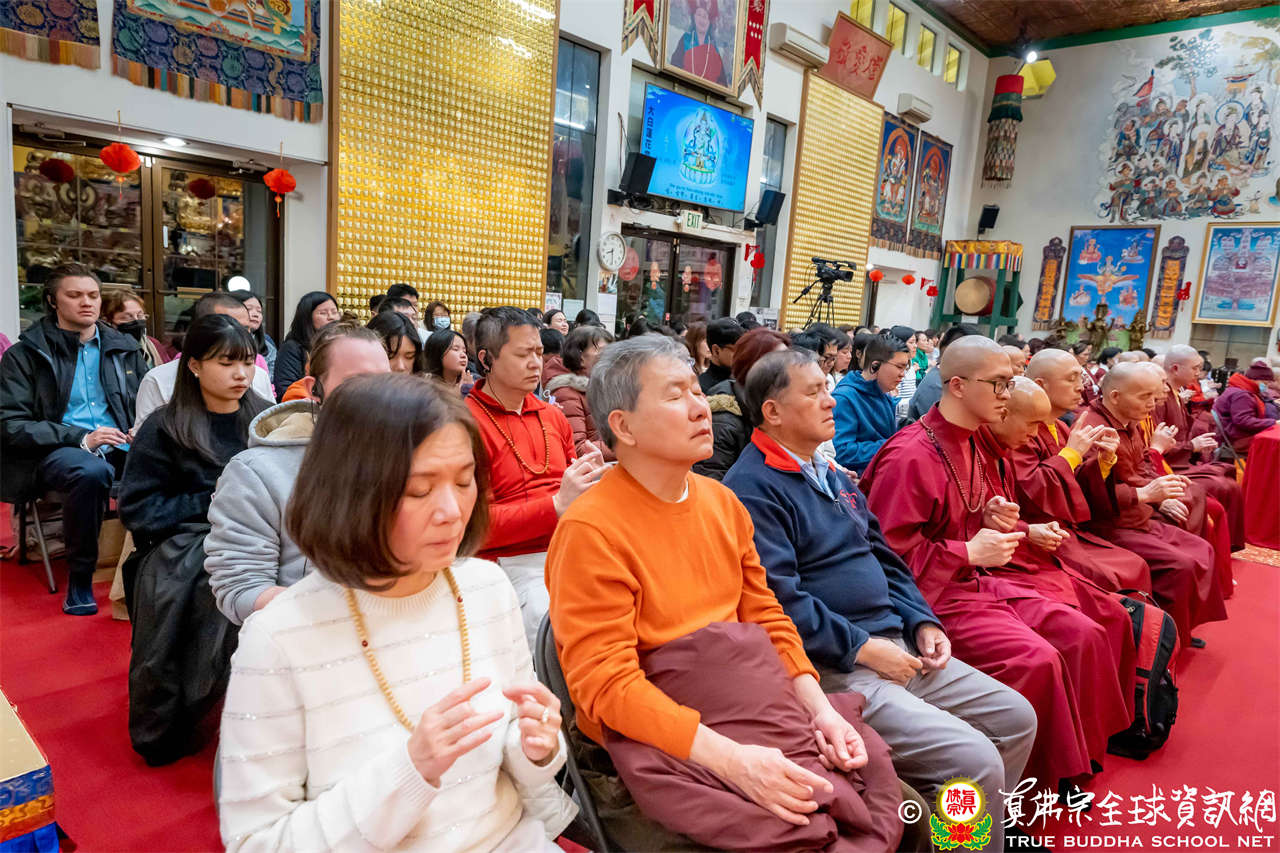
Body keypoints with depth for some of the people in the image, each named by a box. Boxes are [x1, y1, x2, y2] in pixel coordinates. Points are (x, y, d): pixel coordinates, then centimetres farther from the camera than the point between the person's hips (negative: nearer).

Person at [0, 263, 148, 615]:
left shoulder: (125, 348, 18)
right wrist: (80, 438, -16)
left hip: (121, 448, 3)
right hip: (56, 452, -3)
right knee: (91, 471, -39)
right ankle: (79, 579, -18)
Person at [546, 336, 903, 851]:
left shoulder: (722, 501, 8)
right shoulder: (591, 529, -15)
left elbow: (765, 616, 11)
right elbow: (608, 683, -19)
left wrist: (820, 708, -3)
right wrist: (729, 757, -26)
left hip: (755, 700, 7)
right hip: (661, 728, -6)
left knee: (876, 780, -2)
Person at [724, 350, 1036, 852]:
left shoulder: (831, 475, 16)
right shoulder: (751, 489, -15)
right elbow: (779, 601, -22)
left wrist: (921, 623, 6)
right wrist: (864, 649, -16)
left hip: (894, 644, 10)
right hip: (832, 668, -9)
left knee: (1016, 719, 13)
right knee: (975, 760, -18)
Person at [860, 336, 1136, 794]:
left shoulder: (981, 443, 11)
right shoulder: (910, 455, -18)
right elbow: (889, 552, -20)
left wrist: (1002, 524, 2)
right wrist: (968, 553, -18)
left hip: (987, 575, 9)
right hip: (937, 590, -9)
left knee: (1085, 635, -2)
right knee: (1035, 659, -23)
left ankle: (1071, 762, 17)